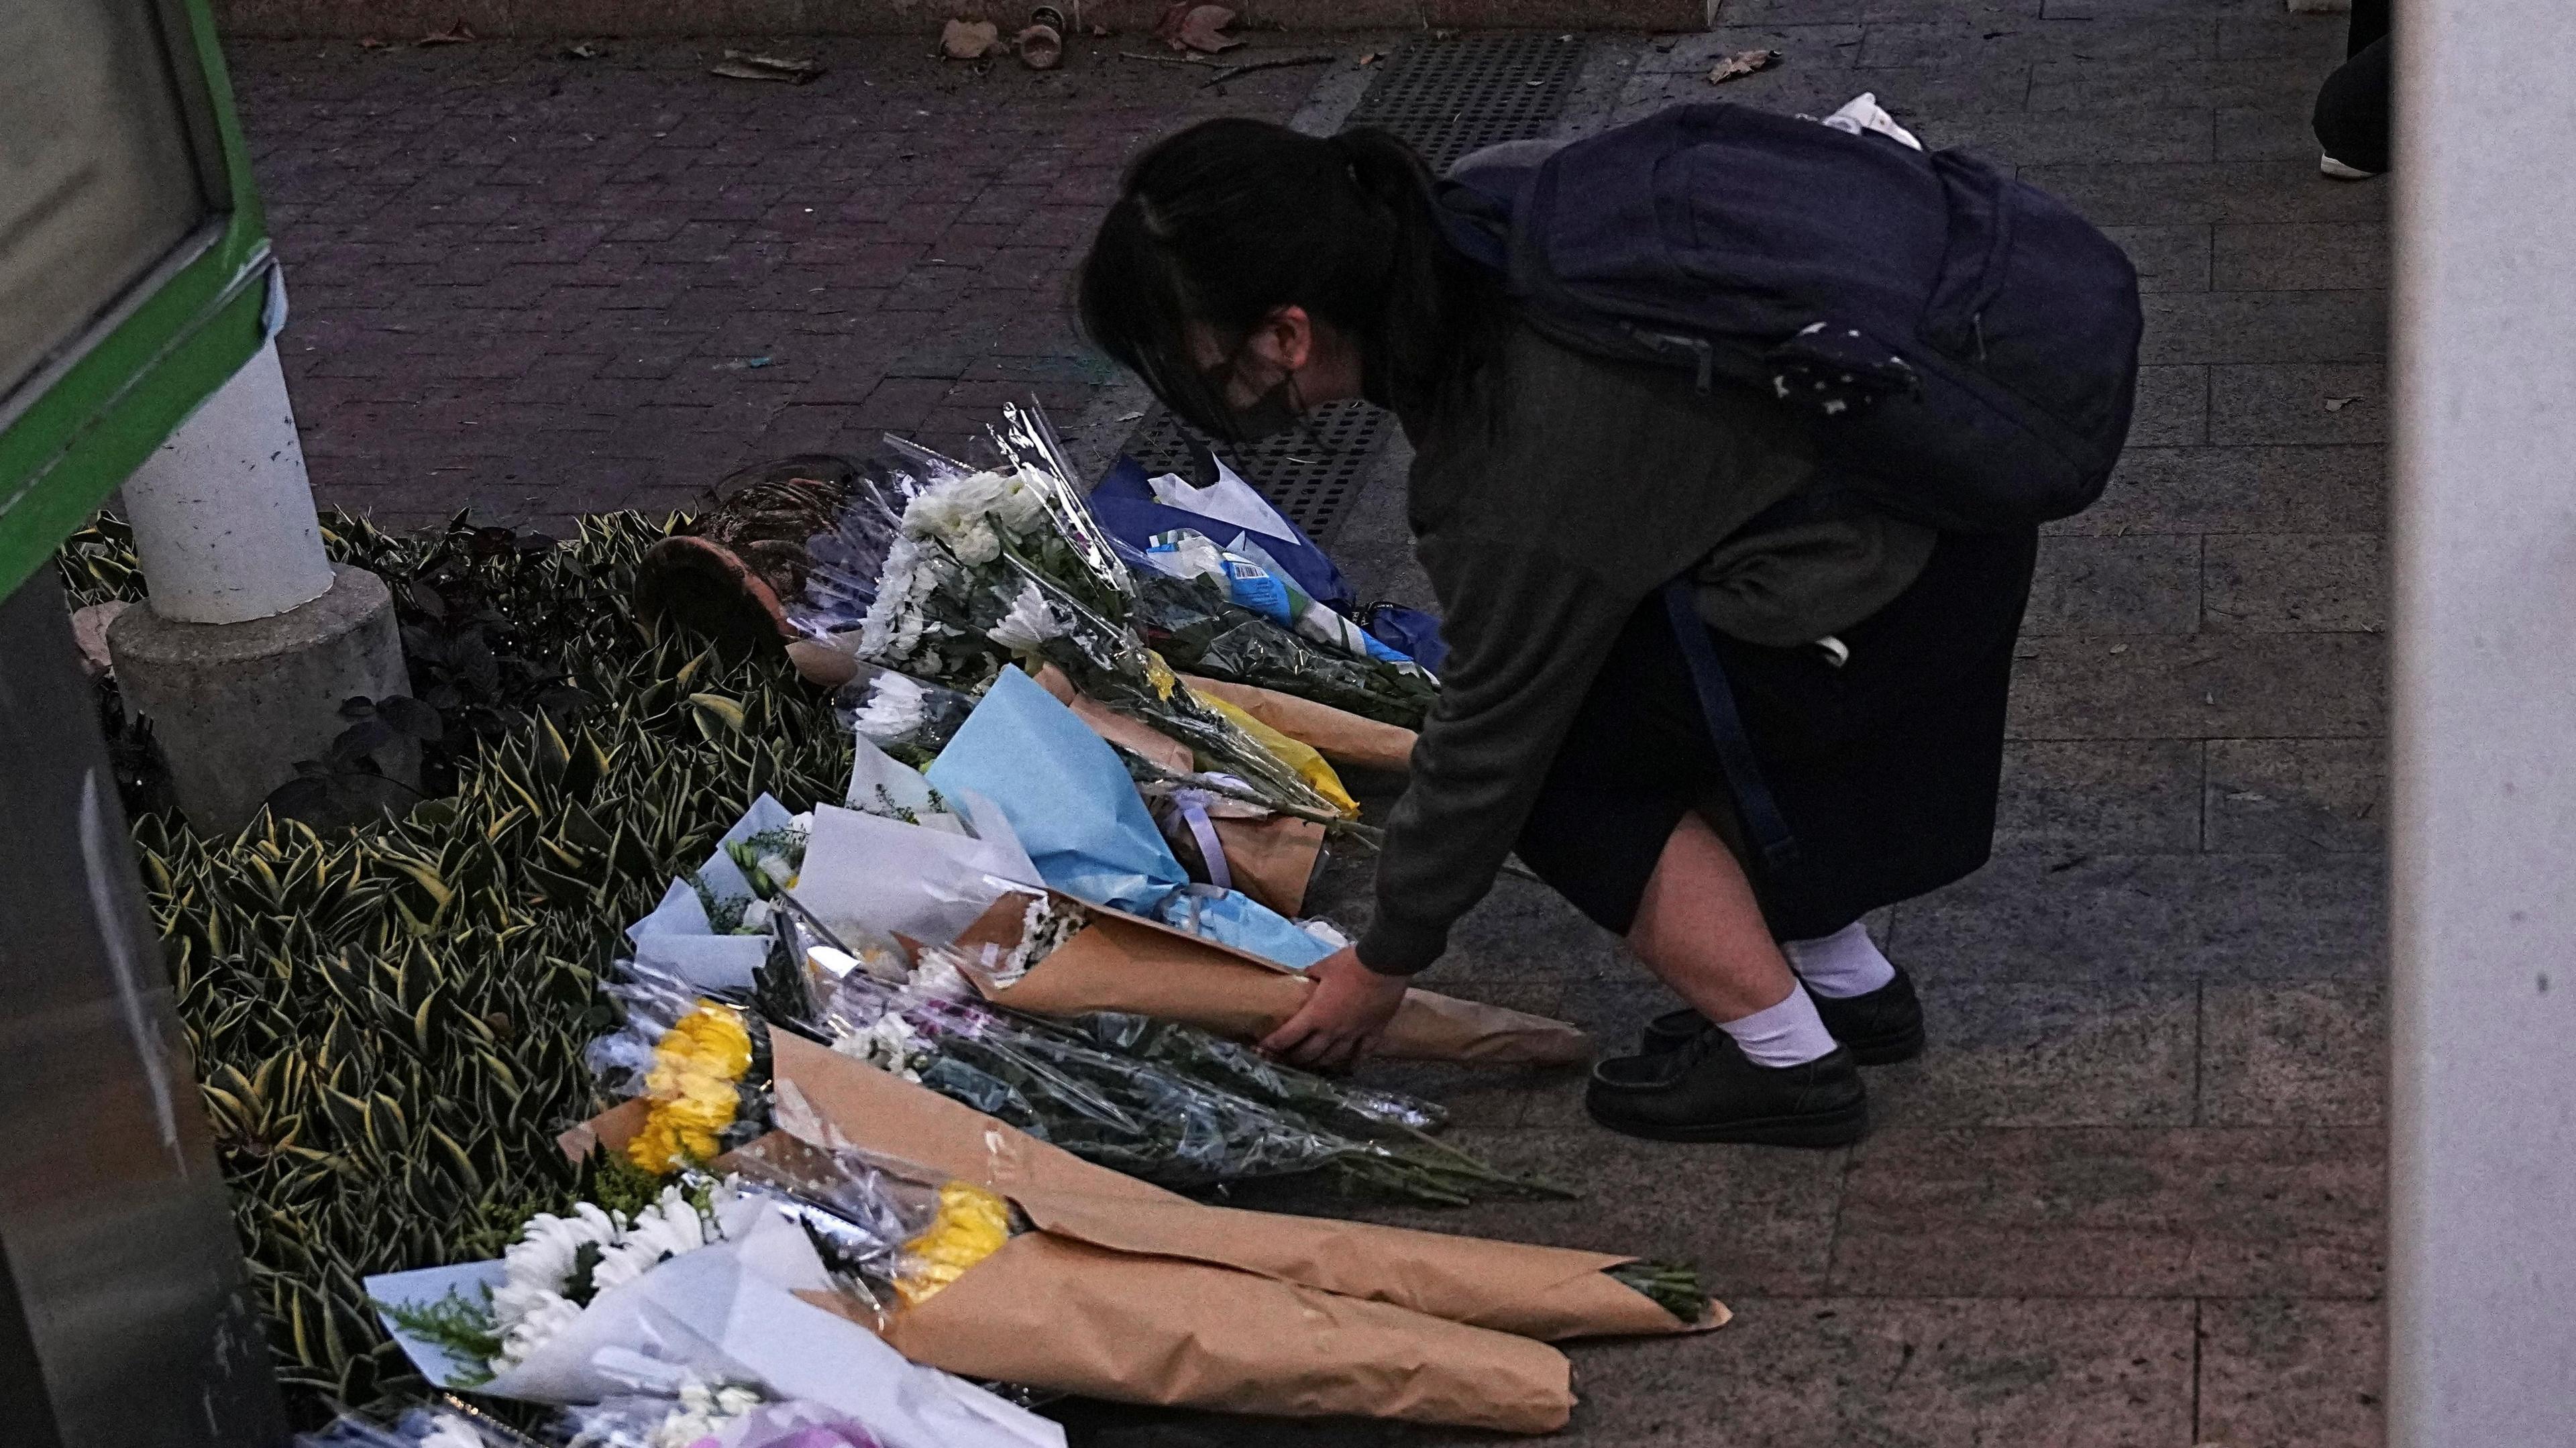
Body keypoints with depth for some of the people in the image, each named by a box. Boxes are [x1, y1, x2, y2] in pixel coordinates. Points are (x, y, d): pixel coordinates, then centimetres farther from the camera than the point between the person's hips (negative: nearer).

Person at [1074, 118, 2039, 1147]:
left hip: (1881, 619, -9)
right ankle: (1848, 984, 24)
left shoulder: (1508, 494, -27)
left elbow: (1487, 746, -13)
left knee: (1560, 762, 0)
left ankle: (1786, 1059, 6)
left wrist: (1385, 964, 2)